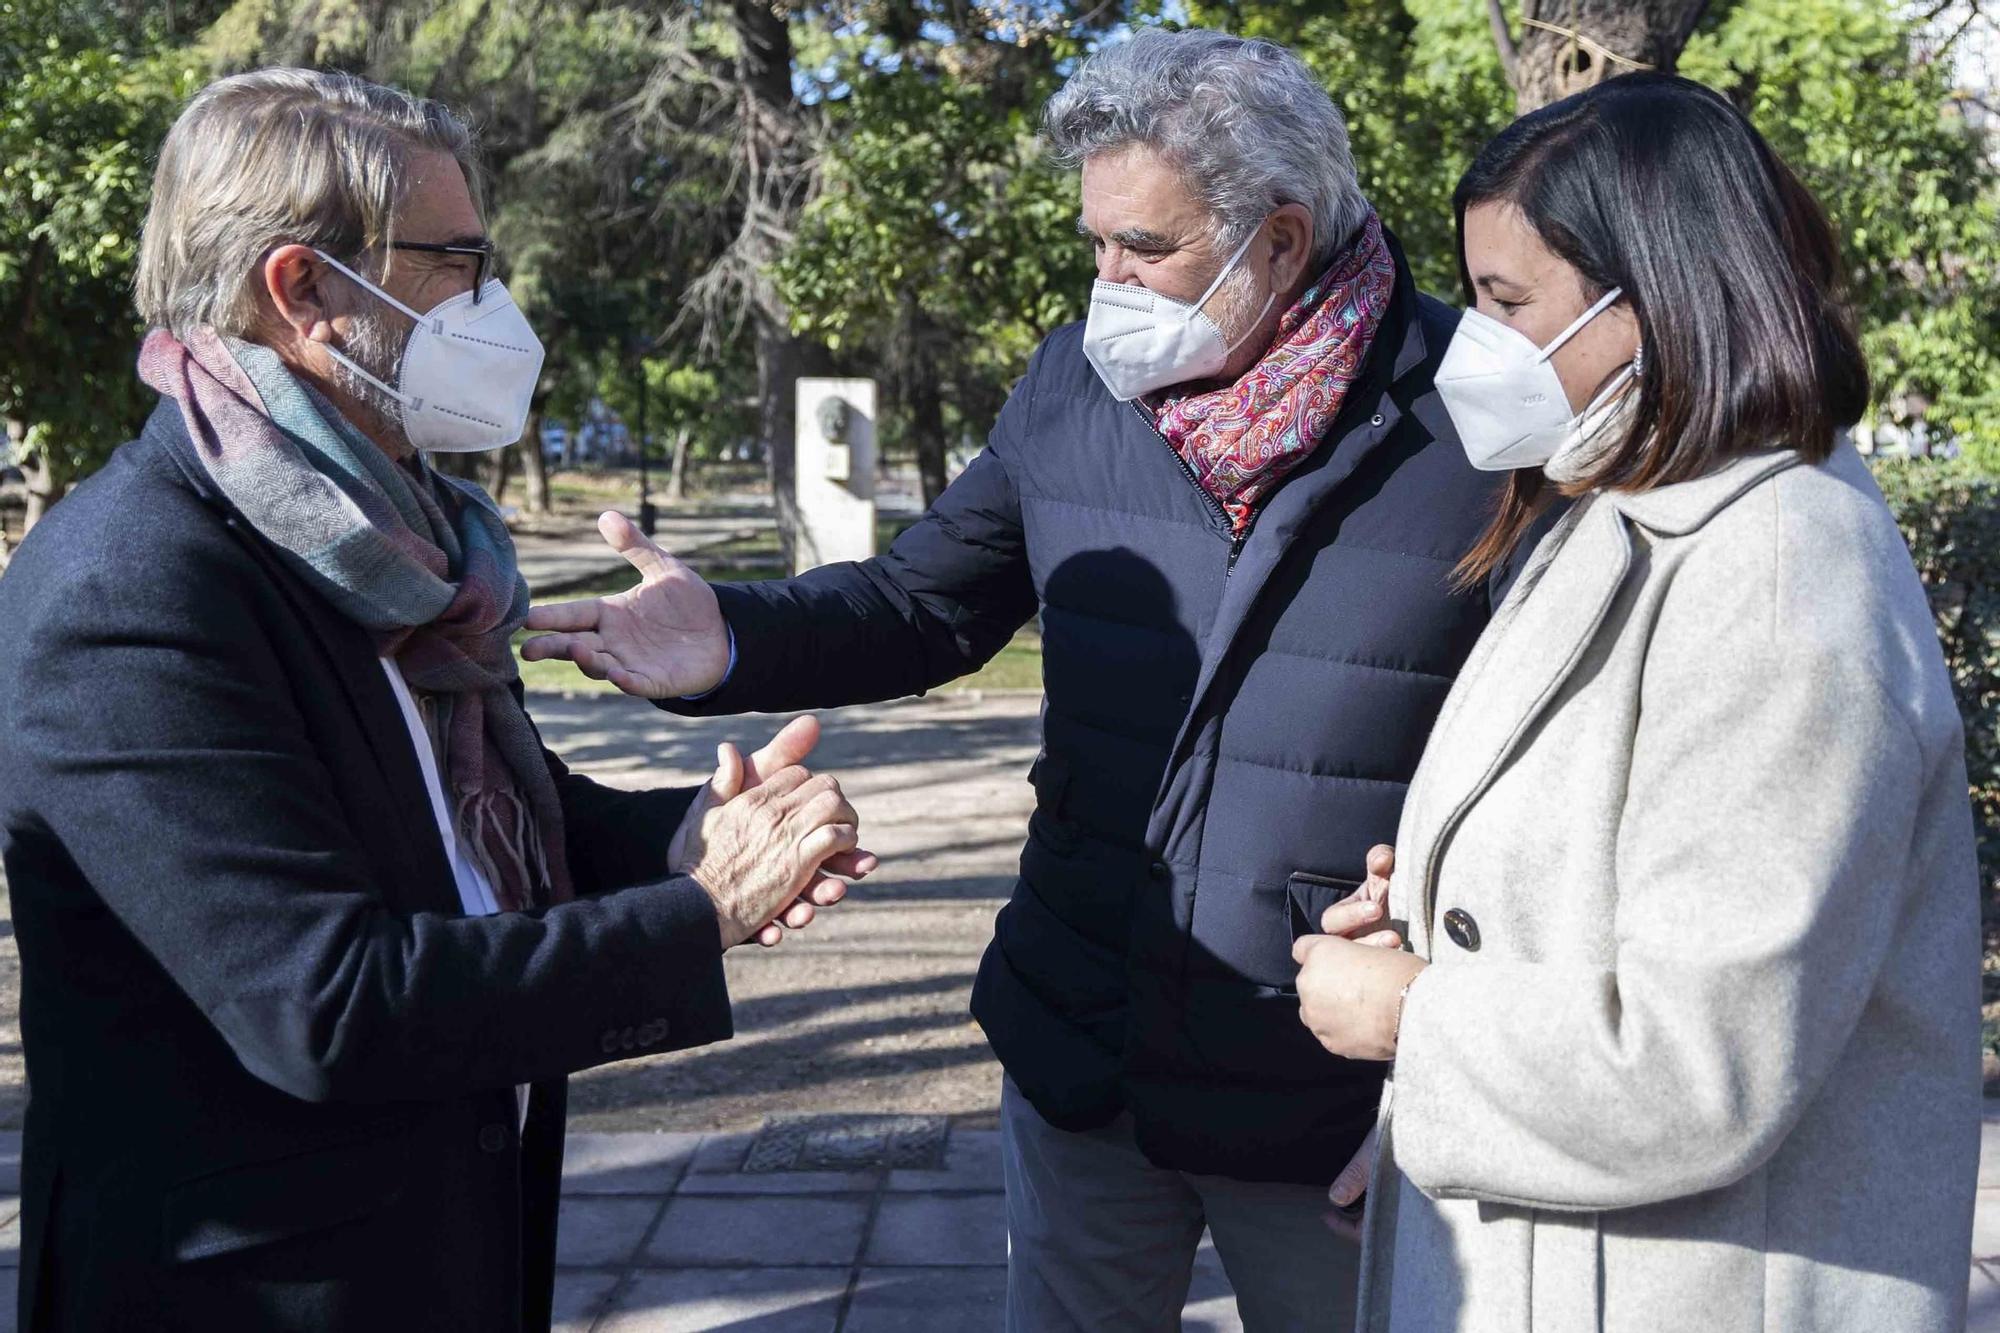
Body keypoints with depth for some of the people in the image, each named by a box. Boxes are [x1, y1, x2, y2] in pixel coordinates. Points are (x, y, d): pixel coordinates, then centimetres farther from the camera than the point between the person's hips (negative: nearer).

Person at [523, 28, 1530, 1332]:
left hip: (1333, 1100, -3)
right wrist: (734, 644, -13)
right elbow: (924, 604, 5)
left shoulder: (1474, 422, -14)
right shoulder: (1072, 387, 0)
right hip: (1083, 1061, 4)